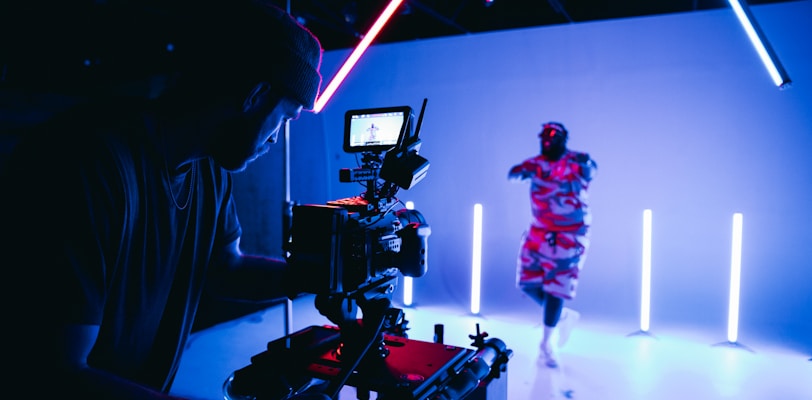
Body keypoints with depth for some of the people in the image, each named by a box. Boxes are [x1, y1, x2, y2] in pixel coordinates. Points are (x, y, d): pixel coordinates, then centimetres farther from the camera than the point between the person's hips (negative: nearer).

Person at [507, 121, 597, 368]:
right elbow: (513, 176, -13)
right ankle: (557, 316, 31)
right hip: (539, 232, 4)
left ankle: (547, 343, 14)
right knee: (527, 282, 4)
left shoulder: (577, 162, -9)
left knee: (556, 286, -2)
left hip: (570, 236, -4)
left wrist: (586, 164, -46)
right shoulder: (537, 162, 0)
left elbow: (590, 173, -28)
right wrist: (521, 171, -33)